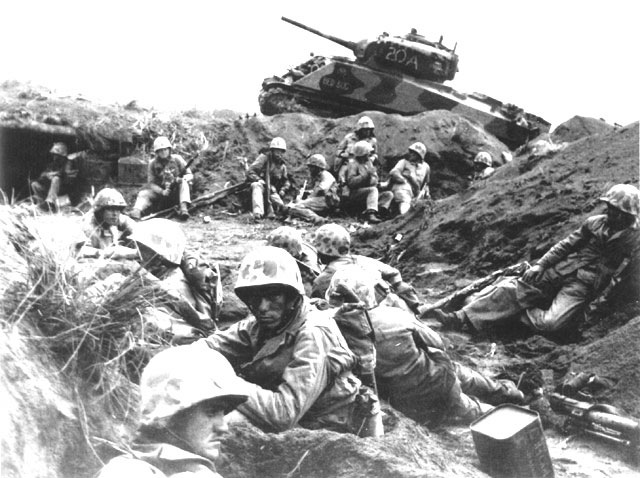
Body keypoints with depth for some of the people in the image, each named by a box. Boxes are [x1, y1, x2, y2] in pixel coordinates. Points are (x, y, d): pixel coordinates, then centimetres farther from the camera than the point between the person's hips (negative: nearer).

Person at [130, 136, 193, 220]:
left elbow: (190, 175, -2)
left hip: (176, 192, -1)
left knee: (184, 182, -29)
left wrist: (182, 179, -26)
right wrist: (162, 191, -24)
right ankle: (137, 210, -47)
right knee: (143, 193, -21)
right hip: (160, 191, 1)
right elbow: (151, 183, -5)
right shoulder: (153, 164, -1)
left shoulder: (177, 159, -3)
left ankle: (184, 208, -44)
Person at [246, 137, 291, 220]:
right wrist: (260, 181, -28)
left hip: (272, 190, 4)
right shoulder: (264, 158, -1)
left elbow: (286, 182, 19)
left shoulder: (282, 166, 17)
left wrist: (283, 190, -4)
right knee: (257, 185, -43)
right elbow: (250, 172, -10)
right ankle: (258, 213, -56)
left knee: (280, 205, -28)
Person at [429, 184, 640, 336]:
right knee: (512, 290, -14)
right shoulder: (595, 223, 13)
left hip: (582, 285, -5)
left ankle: (514, 314, -4)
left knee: (551, 322, -30)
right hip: (558, 271, 5)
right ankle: (462, 318, -19)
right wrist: (539, 265, 1)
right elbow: (565, 245, 13)